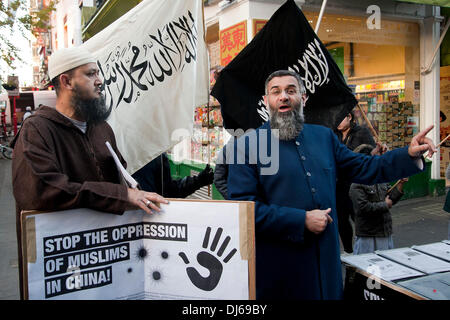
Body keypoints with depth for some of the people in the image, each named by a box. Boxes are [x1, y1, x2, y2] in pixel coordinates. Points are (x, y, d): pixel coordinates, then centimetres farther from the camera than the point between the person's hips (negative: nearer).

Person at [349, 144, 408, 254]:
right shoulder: (356, 186, -16)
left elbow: (391, 199, 14)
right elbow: (363, 207, -24)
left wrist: (400, 184, 0)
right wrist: (385, 205, -14)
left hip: (386, 233, 8)